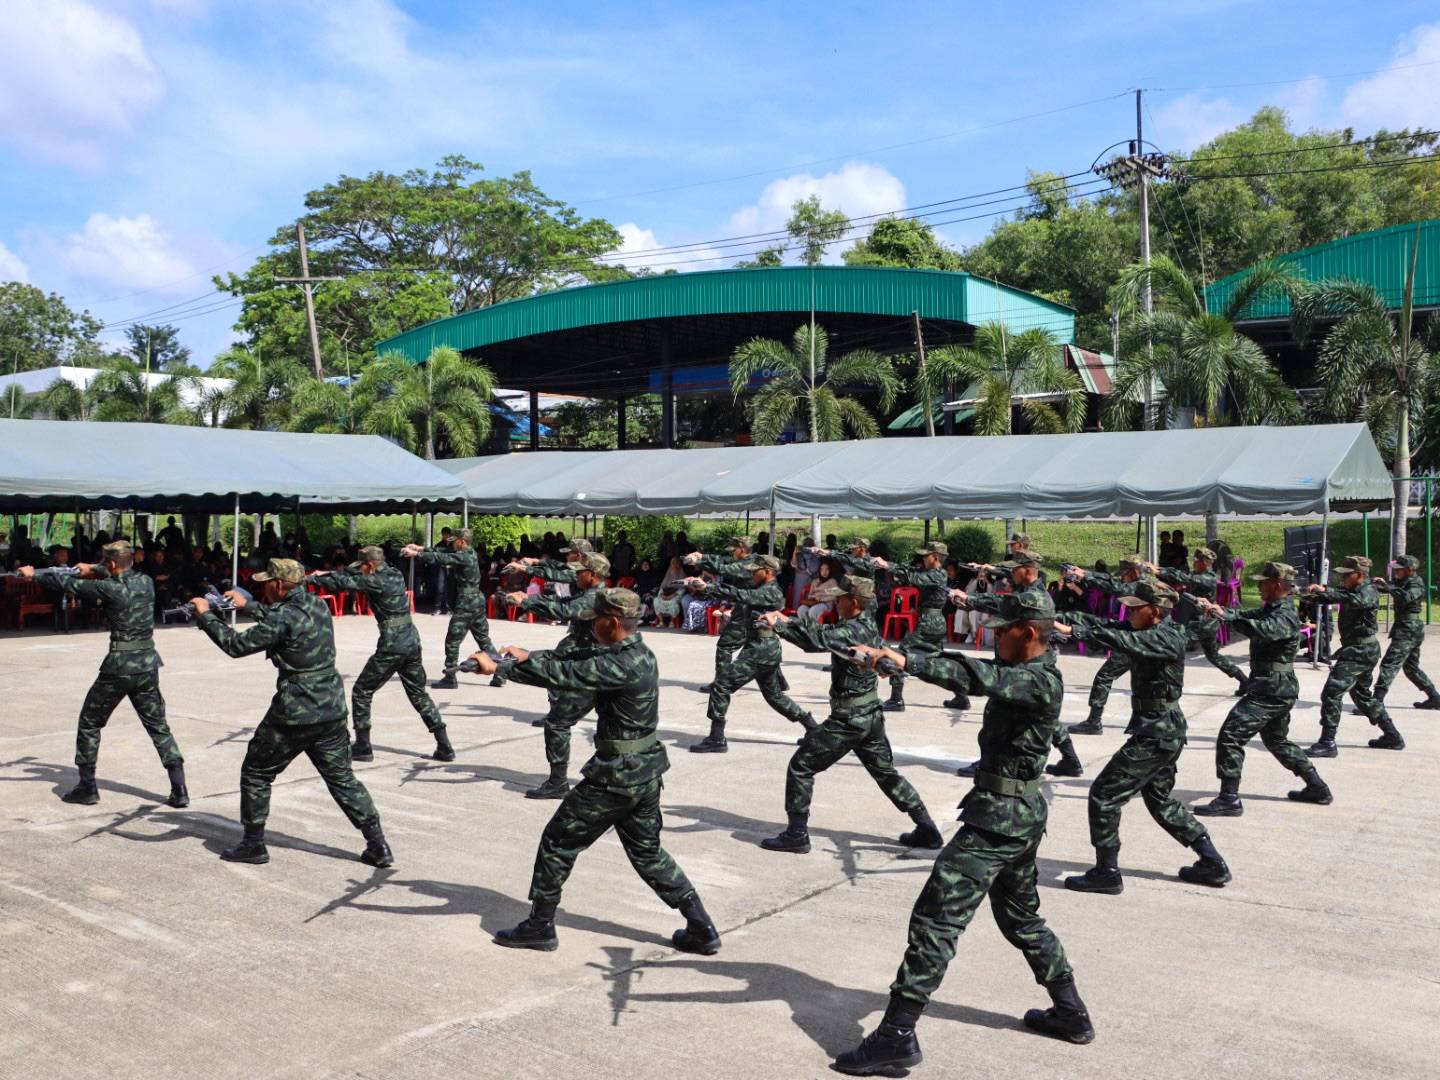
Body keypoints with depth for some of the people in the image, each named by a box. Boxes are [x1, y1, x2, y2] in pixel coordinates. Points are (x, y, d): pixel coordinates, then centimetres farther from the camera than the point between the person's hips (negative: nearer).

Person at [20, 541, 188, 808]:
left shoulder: (110, 589, -11)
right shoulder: (146, 582, 4)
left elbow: (69, 586, -2)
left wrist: (34, 575, 14)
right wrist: (93, 569, 40)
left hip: (119, 667, -5)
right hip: (148, 665, 5)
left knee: (89, 723, 15)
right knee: (158, 726, 10)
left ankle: (87, 787, 20)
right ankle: (179, 789, 1)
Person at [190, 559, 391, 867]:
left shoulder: (284, 618, -16)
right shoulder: (318, 604, 8)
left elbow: (237, 646, -14)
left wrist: (206, 615, -4)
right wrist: (248, 605, 26)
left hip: (294, 714, -7)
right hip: (332, 709, 7)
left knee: (256, 773, 13)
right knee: (342, 777, 13)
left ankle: (253, 845, 19)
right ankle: (378, 845, 7)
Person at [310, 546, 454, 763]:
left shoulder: (377, 581, -12)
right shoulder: (395, 574, 11)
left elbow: (346, 583, -15)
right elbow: (354, 575, 21)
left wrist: (316, 577, 0)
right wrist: (328, 574, 16)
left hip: (392, 647, -8)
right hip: (412, 642, 8)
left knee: (362, 692, 8)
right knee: (419, 695, 16)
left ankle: (363, 747, 8)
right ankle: (445, 747, 11)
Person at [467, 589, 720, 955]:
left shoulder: (623, 666, -22)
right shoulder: (637, 653, 6)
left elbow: (562, 676, -25)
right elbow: (575, 661, 14)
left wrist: (499, 666, -20)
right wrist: (527, 656, 7)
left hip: (617, 776, -9)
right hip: (646, 771, 9)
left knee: (558, 842, 6)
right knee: (647, 852, 19)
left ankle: (539, 926, 19)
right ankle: (701, 929, 19)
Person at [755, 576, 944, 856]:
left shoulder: (853, 631, -21)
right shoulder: (866, 625, 7)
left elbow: (817, 640, -36)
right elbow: (826, 631, 13)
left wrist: (779, 625, -31)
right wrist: (788, 621, 3)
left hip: (848, 720, -9)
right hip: (870, 715, 9)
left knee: (801, 766, 1)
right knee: (886, 772, 20)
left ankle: (796, 834, 5)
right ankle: (927, 830, 23)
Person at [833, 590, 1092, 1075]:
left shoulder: (1041, 681, -20)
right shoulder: (1021, 671, 11)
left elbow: (978, 678, -35)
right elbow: (981, 672, 9)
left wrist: (905, 660, -44)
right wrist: (895, 655, -2)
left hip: (999, 818, -11)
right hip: (1021, 815, 11)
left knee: (936, 917, -11)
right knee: (1021, 917, 25)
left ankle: (897, 1035, -9)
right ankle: (1070, 1013, 37)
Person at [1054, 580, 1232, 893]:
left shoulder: (1167, 639, -20)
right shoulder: (1150, 633, 8)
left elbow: (1123, 641, -36)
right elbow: (1108, 626, 2)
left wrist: (1074, 631, -41)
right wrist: (1067, 619, -11)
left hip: (1155, 734, -10)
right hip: (1165, 730, 10)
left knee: (1104, 794, -5)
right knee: (1161, 799, 23)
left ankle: (1106, 873, 3)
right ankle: (1212, 864, 29)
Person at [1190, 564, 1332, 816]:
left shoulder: (1285, 615, -18)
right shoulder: (1272, 609, 13)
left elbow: (1263, 630, -38)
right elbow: (1247, 617, 10)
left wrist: (1225, 615, -40)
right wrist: (1214, 609, -8)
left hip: (1271, 689, -11)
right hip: (1278, 688, 11)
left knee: (1230, 736, -14)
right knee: (1278, 741, 26)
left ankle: (1229, 800, -13)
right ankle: (1317, 788, 35)